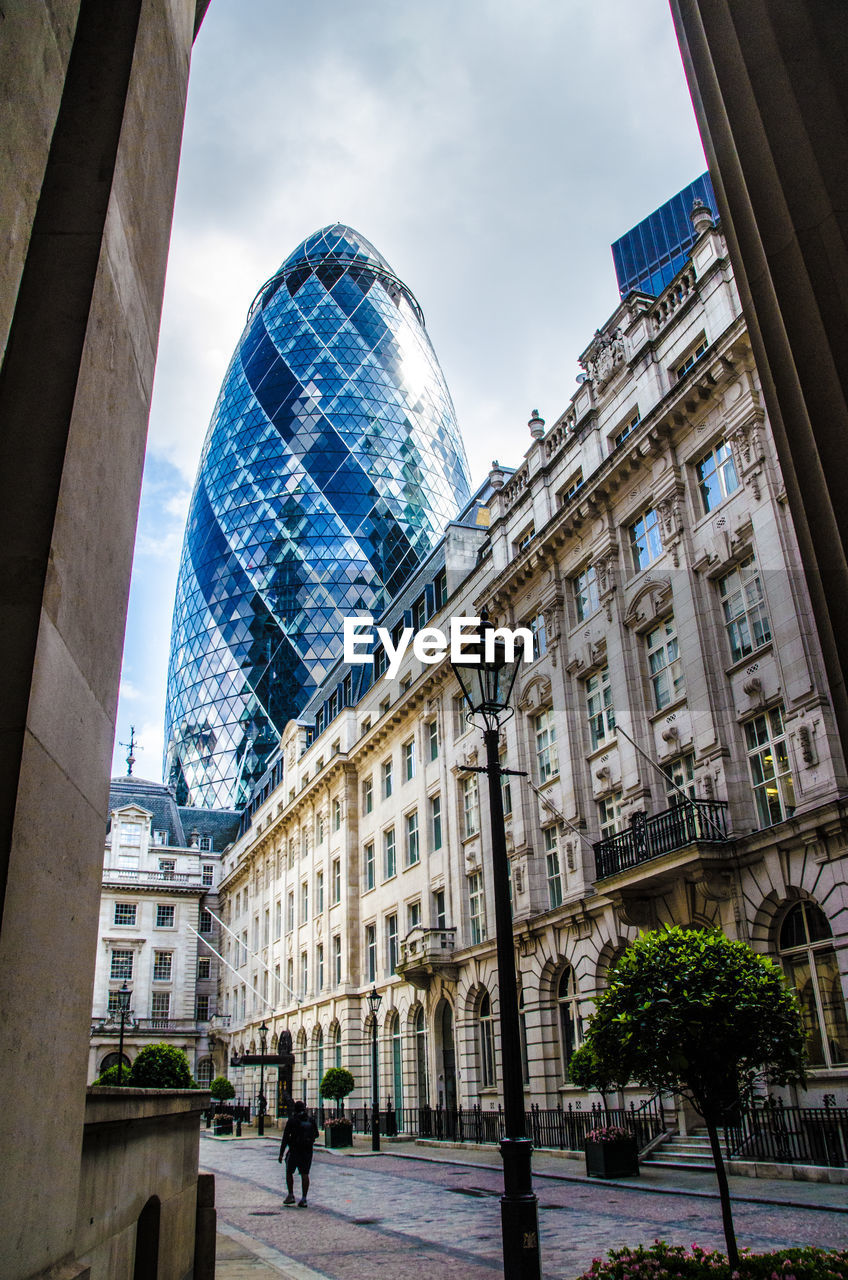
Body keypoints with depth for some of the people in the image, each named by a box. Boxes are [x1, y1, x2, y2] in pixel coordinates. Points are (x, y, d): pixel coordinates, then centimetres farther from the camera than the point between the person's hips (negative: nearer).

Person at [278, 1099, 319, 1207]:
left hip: (295, 1150, -3)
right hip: (308, 1151, 3)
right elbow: (316, 1134, 12)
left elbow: (285, 1138, -11)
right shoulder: (311, 1120, 2)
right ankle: (304, 1199, 0)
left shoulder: (292, 1121, -9)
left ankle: (291, 1195, 11)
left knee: (289, 1172, 15)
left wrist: (281, 1153, -9)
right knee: (305, 1174, 5)